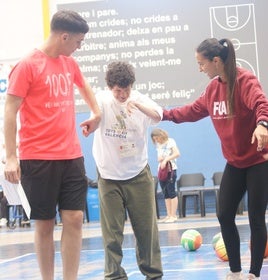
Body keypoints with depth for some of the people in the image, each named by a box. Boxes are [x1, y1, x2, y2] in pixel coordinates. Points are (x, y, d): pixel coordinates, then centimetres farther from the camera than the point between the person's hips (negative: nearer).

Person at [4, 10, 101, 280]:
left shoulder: (70, 64, 10)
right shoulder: (27, 65, -9)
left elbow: (83, 86, 34)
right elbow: (10, 110, -10)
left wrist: (96, 113, 26)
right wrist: (11, 157, -15)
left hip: (71, 156, 6)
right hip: (38, 158, -6)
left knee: (74, 218, 1)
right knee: (44, 223, 2)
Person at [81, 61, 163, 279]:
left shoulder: (140, 99, -4)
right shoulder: (102, 101, -6)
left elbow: (158, 116, -20)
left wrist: (136, 104, -39)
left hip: (139, 174, 1)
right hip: (109, 176, -1)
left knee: (147, 228, 5)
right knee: (112, 232, 2)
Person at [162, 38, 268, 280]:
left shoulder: (245, 80, -18)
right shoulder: (213, 87, 6)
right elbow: (194, 111, 21)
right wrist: (166, 114, 18)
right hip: (234, 163, 8)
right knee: (225, 216, 5)